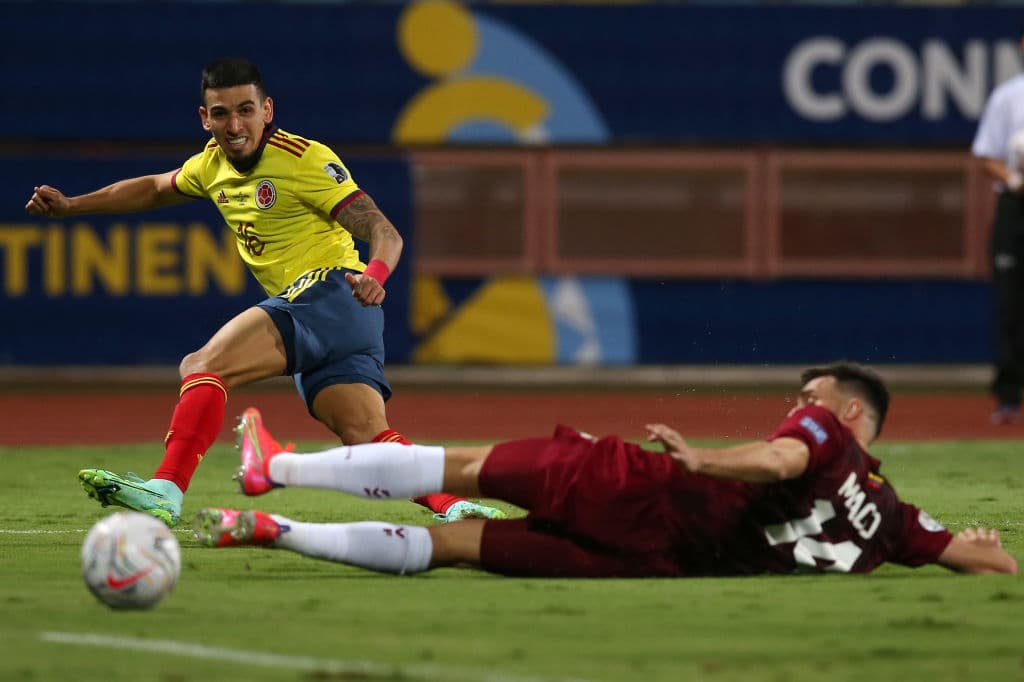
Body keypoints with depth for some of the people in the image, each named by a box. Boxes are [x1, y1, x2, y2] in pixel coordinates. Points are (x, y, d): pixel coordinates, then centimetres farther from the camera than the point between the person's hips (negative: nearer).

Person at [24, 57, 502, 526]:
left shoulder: (306, 160, -9)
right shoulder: (213, 164, 14)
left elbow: (384, 232, -14)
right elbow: (154, 189, 35)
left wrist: (373, 276, -35)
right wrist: (70, 205, 29)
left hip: (332, 292, -8)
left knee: (202, 366, -21)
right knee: (366, 437, -12)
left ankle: (166, 492, -32)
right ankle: (455, 506, -21)